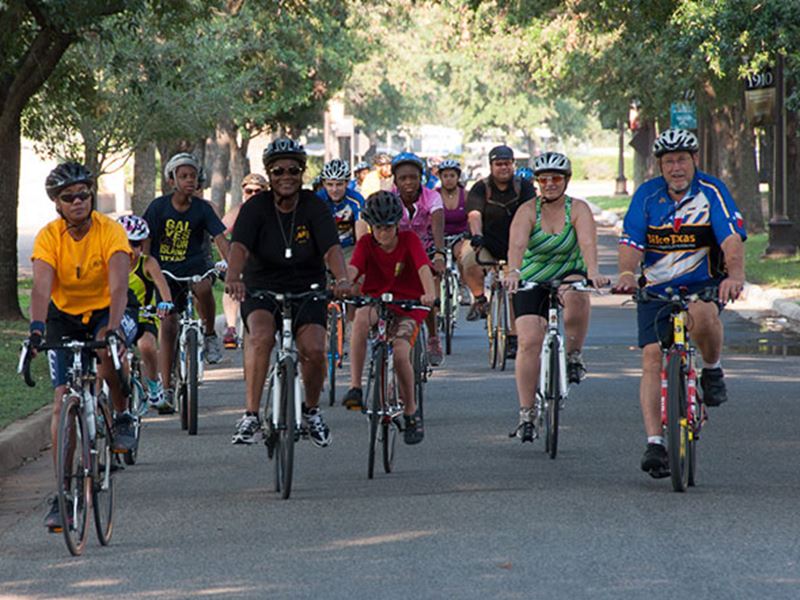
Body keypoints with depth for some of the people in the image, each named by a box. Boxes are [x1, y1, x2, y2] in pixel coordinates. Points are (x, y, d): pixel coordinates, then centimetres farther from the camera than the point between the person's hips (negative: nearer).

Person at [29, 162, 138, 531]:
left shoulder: (110, 232, -19)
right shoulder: (48, 237, -15)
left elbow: (118, 285, -31)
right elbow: (41, 286, -28)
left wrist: (113, 326, -47)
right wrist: (36, 329, -46)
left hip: (106, 312, -2)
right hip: (64, 317, 2)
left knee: (109, 348, -38)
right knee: (62, 401, -8)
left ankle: (123, 417, -9)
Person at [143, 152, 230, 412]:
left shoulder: (201, 208, -7)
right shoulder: (159, 206, -9)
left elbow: (220, 238, -13)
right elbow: (145, 242, -7)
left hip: (194, 264, 0)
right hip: (166, 270, 0)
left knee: (203, 287, -36)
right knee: (168, 324, -3)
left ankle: (210, 335, -9)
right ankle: (166, 387, 4)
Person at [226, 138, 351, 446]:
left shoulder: (314, 208, -7)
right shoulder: (256, 208, -8)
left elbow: (331, 248, -21)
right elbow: (240, 247, -24)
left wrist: (342, 279, -41)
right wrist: (233, 277, -45)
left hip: (307, 291, 1)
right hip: (261, 290, -1)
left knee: (314, 349, -20)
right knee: (261, 337, -30)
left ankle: (312, 410, 9)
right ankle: (250, 415, -26)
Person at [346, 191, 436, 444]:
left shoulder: (409, 241, -8)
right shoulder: (366, 244, -4)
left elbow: (423, 267, -24)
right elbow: (353, 268, -22)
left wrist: (430, 293, -44)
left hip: (406, 307, -1)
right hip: (374, 302, 1)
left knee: (400, 354, -25)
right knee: (361, 317, -36)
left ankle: (411, 411, 0)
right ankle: (355, 386, -32)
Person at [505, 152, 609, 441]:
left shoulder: (578, 209, -10)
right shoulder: (528, 211, -10)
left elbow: (587, 242, -27)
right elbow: (517, 244, -27)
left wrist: (593, 272, -47)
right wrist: (513, 273, -47)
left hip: (569, 275, -1)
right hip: (532, 282, 1)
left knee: (575, 296, -37)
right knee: (529, 340, -15)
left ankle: (574, 355, -14)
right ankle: (525, 414, -8)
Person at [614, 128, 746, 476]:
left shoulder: (712, 192, -7)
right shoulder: (646, 195, -2)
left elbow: (732, 238, -20)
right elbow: (631, 242, -10)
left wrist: (735, 275, -40)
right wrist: (627, 274, -32)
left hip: (704, 283, -2)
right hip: (656, 289, 2)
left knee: (702, 315, -37)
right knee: (652, 360, -12)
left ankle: (712, 369, -7)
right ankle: (655, 443, -12)